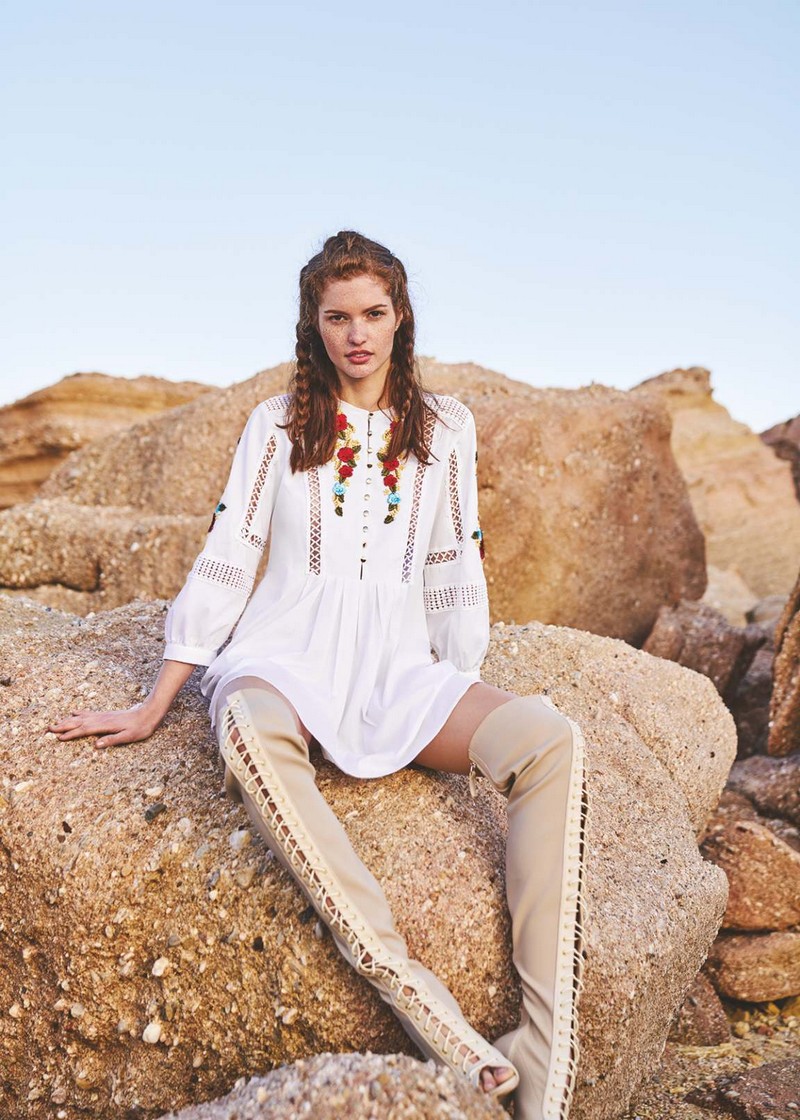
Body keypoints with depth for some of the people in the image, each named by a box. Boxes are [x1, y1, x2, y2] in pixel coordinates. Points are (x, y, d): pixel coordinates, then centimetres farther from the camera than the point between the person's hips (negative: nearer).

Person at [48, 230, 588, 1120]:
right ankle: (415, 998, -38)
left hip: (399, 664, 2)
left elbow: (456, 572, 14)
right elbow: (224, 562, 5)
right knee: (250, 732, -39)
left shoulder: (445, 425, 12)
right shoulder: (277, 423, 7)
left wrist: (459, 707, 9)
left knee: (553, 739, -26)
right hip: (288, 652, -1)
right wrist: (154, 706, 1)